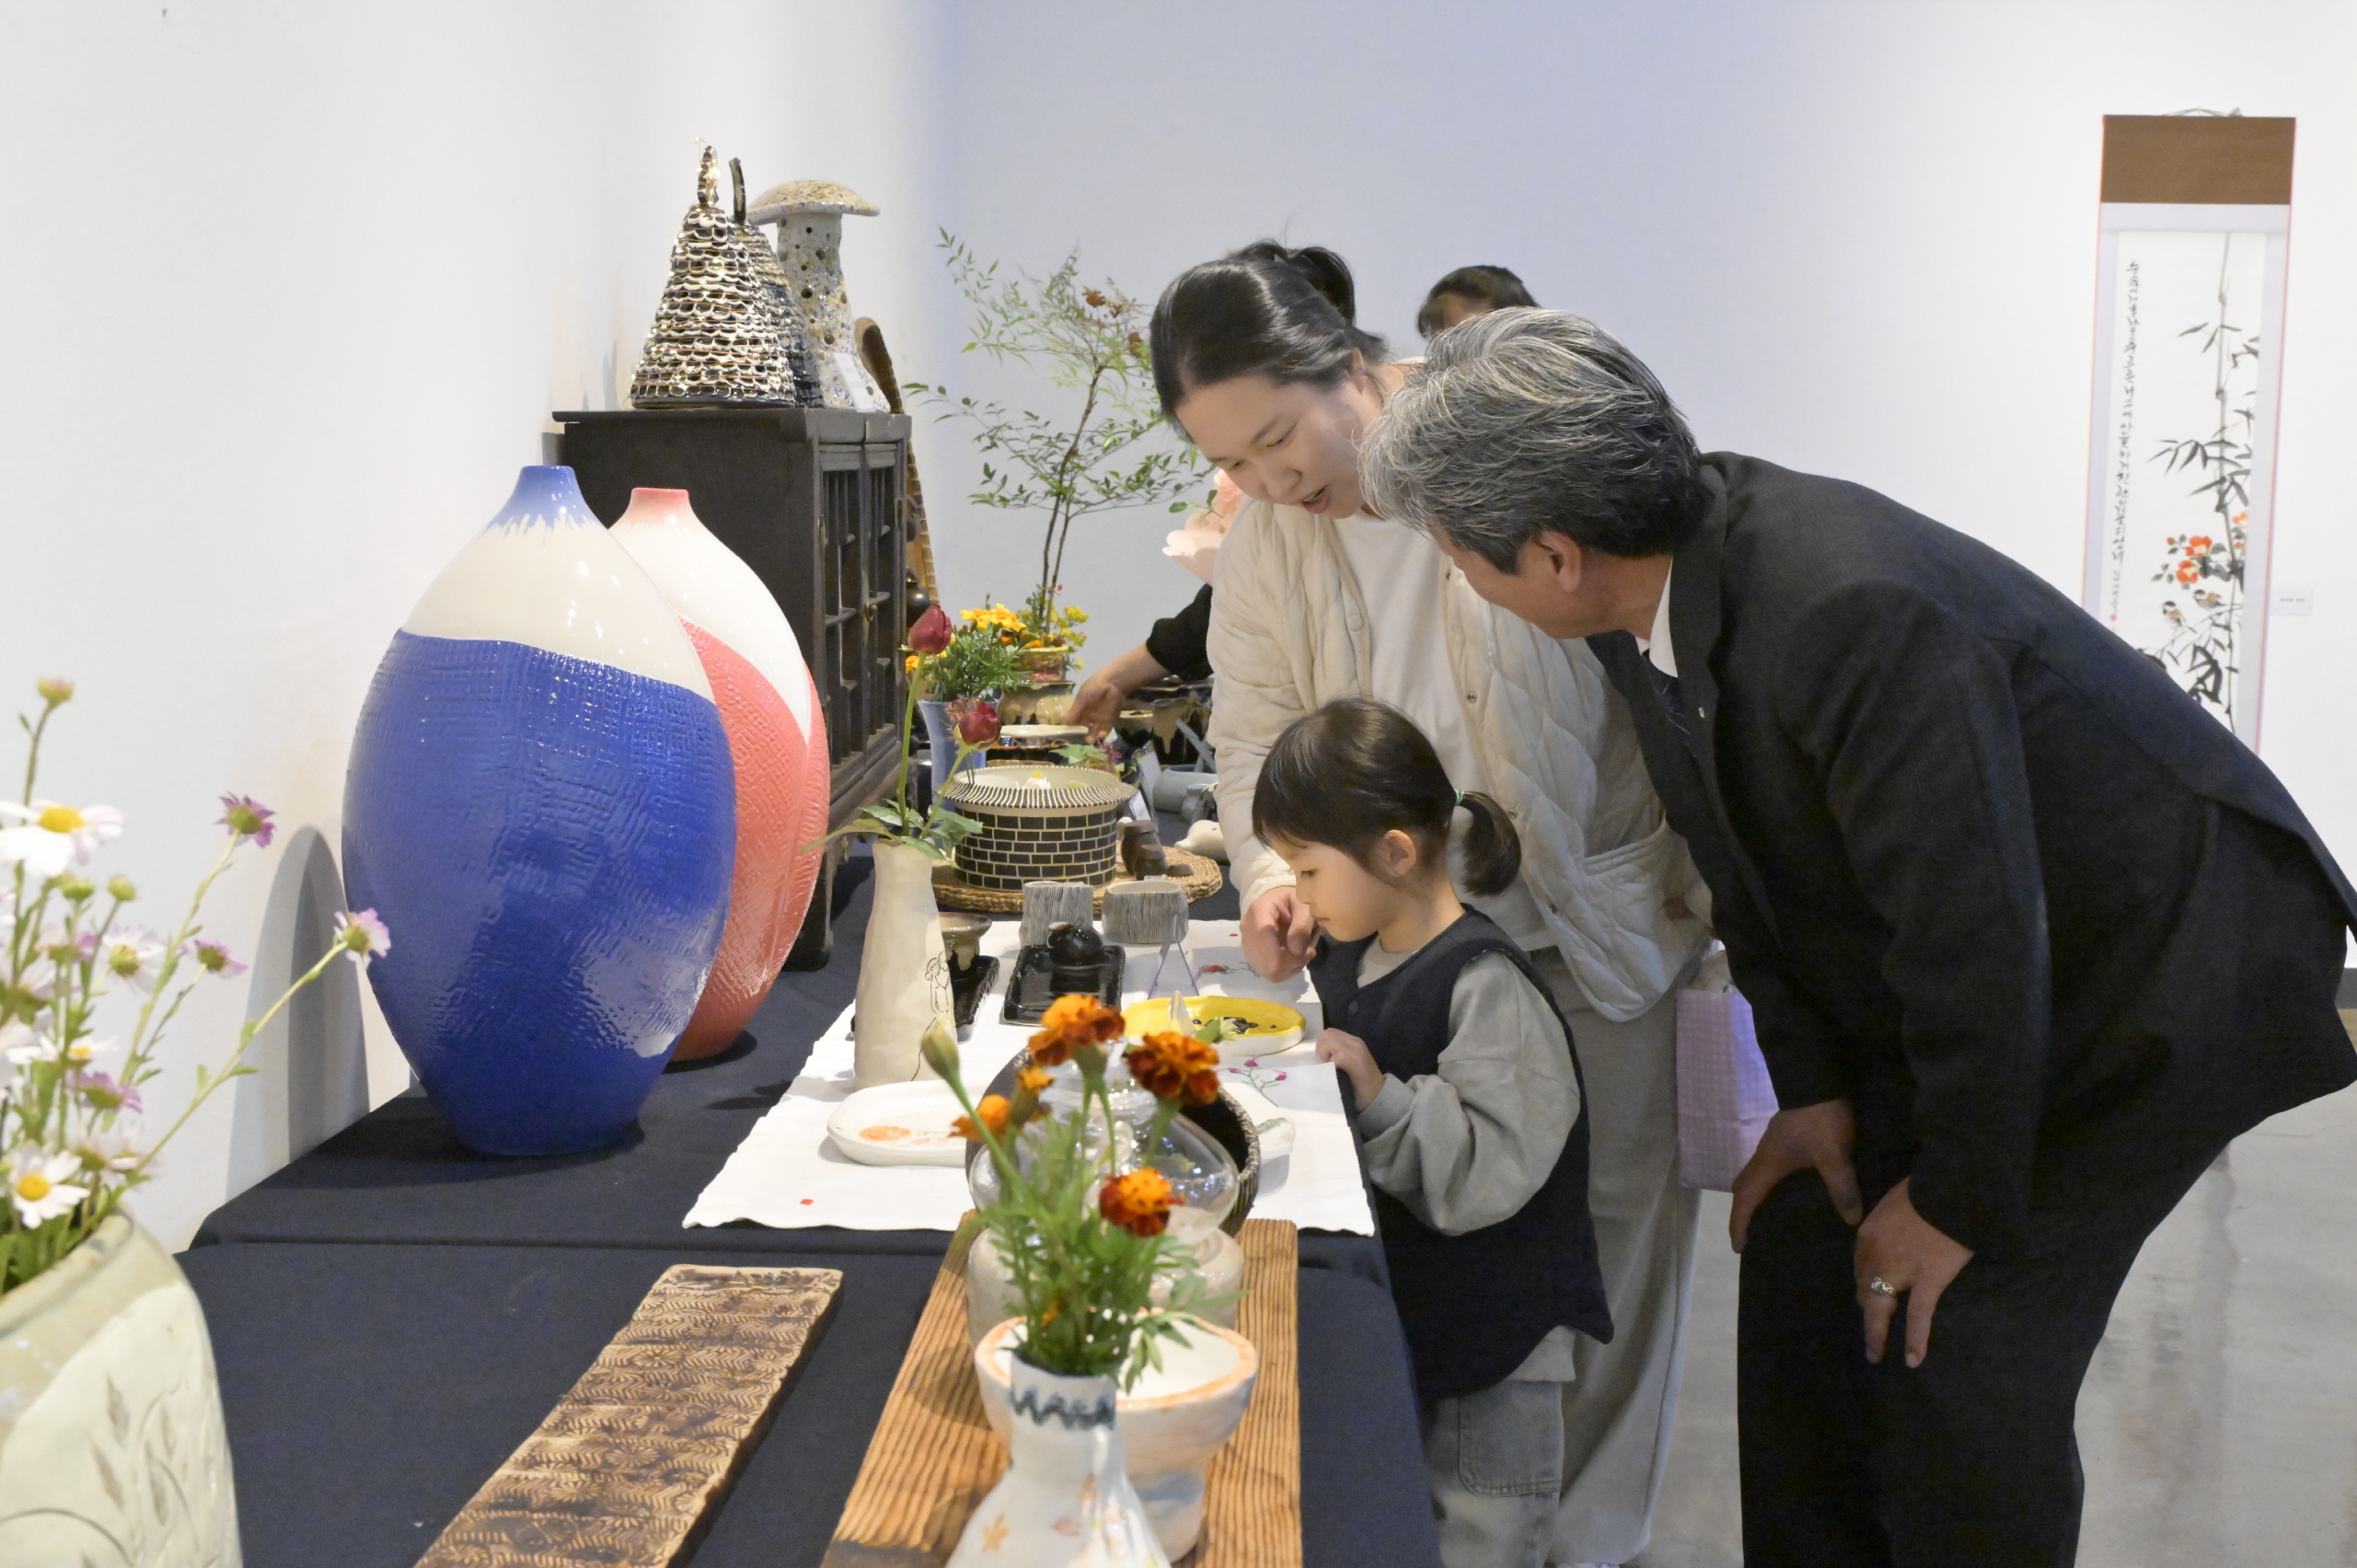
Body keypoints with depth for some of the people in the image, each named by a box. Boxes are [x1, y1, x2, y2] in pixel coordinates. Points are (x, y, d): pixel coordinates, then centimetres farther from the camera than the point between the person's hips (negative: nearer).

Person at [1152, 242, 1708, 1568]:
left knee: (1612, 1225, 7)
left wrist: (1722, 887, -15)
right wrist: (1271, 873, -18)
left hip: (1609, 922, -4)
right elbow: (1256, 733, 2)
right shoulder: (1262, 535, 0)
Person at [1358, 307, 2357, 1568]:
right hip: (1950, 979, 8)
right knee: (1800, 1263, 5)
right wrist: (1815, 1087, 2)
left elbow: (1976, 930, -29)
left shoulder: (1851, 611, -36)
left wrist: (1959, 1202, -17)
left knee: (1950, 1346, -10)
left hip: (2160, 966, -8)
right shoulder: (1655, 588, -8)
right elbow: (1752, 868, 4)